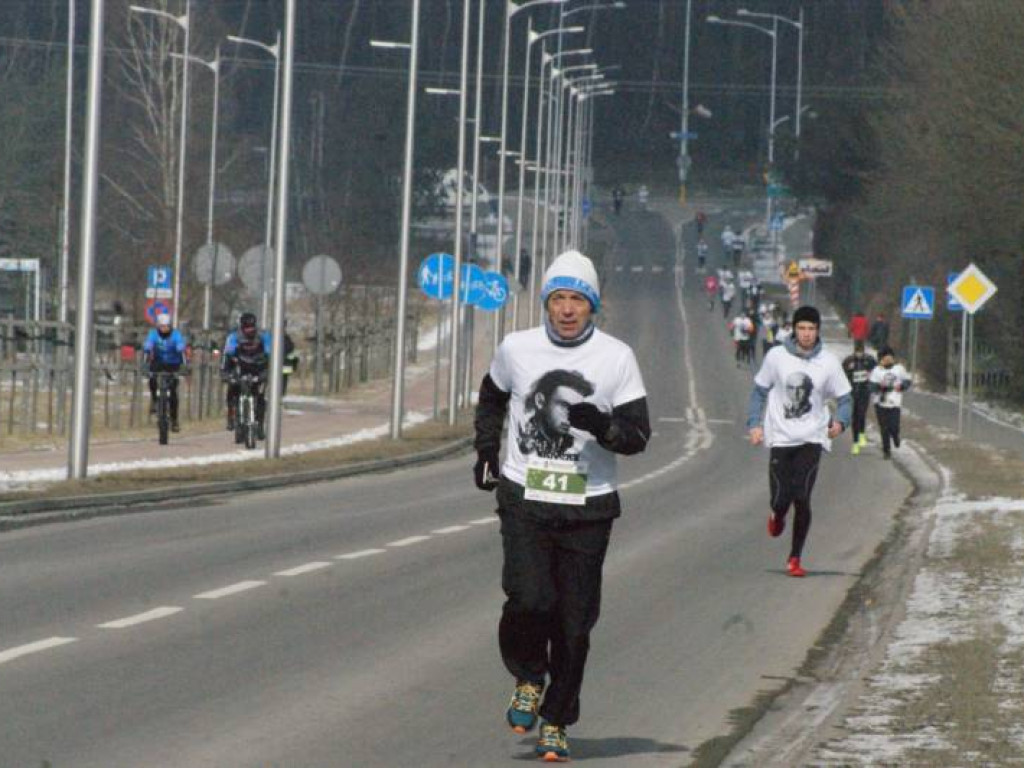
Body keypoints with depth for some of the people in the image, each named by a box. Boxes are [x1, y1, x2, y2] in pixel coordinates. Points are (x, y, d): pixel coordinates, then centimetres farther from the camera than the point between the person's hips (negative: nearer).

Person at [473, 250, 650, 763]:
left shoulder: (616, 358, -1)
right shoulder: (516, 349, 4)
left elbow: (638, 436, -3)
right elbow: (491, 399, 26)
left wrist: (602, 426, -22)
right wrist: (486, 451, 15)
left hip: (587, 508, 0)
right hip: (524, 500, 0)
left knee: (574, 621, 3)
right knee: (528, 600, -18)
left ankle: (556, 722, 18)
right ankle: (528, 680, 12)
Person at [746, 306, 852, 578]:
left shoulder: (828, 362, 0)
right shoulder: (777, 357, 0)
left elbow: (844, 398, 6)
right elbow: (760, 391, 10)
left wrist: (839, 422, -13)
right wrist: (754, 424, 1)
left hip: (811, 439, 0)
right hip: (780, 438, 0)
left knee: (802, 499, -10)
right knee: (781, 498, -3)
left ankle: (795, 558, 3)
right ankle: (777, 516, 37)